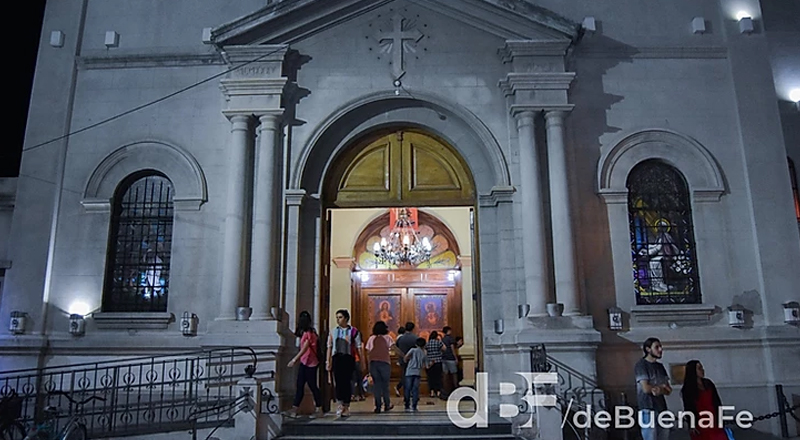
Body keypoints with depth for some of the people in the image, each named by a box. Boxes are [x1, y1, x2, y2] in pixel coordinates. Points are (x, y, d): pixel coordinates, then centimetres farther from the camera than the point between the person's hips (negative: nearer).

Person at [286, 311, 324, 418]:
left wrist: (294, 360, -25)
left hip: (310, 364, -9)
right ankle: (294, 410, 8)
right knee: (299, 386, 6)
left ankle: (320, 410, 7)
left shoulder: (309, 334, -13)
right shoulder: (305, 333, 13)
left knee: (312, 385, -2)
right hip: (304, 362, 9)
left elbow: (304, 349, -21)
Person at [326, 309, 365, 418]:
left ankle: (346, 406, 11)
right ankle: (341, 403, 2)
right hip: (337, 358, 2)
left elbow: (359, 347, 4)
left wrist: (362, 363, 2)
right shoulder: (333, 331, 11)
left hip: (348, 358, -2)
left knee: (347, 382, -1)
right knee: (338, 381, -6)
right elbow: (329, 347, 12)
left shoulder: (353, 331, 2)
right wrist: (328, 362, 6)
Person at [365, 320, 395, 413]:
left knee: (376, 384, 5)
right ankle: (387, 405, 19)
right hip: (384, 362, -2)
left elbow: (368, 352, 7)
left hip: (373, 362, 2)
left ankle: (378, 406, 2)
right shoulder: (387, 338, 1)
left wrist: (369, 364, 12)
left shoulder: (371, 338, 9)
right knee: (385, 383, 11)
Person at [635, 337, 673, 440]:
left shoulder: (660, 366, 16)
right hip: (648, 409, -7)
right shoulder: (641, 365, -6)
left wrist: (660, 390, -12)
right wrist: (663, 386, -1)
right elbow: (646, 388, -15)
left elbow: (669, 390, 10)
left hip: (662, 408, 7)